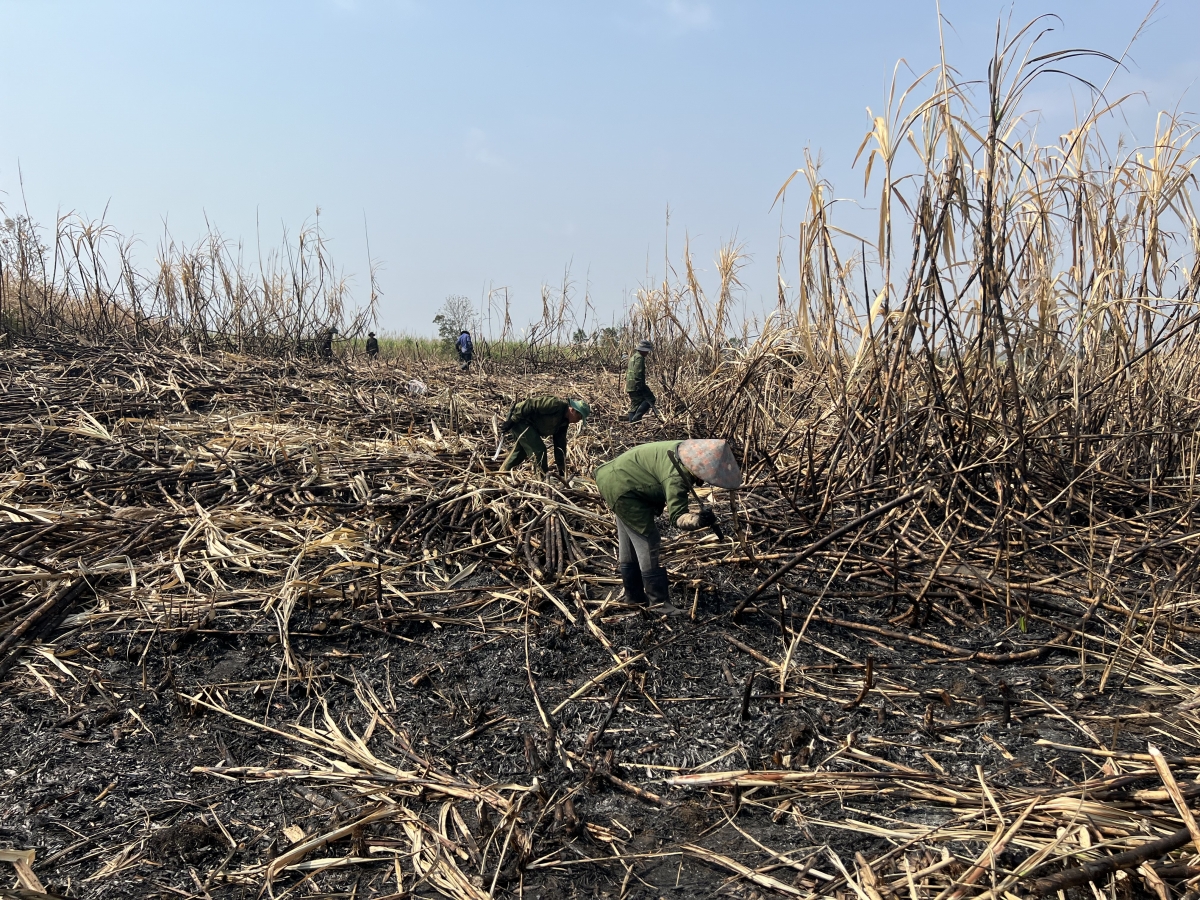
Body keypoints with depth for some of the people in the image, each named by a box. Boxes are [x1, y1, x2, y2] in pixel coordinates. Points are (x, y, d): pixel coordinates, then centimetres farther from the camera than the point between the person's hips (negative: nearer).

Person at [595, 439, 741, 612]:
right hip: (622, 489, -11)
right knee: (647, 543, -9)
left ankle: (634, 594, 35)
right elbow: (677, 517, -33)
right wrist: (697, 520, -51)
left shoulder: (688, 449, -7)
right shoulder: (676, 478, -34)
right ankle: (660, 602, -3)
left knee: (629, 543, 21)